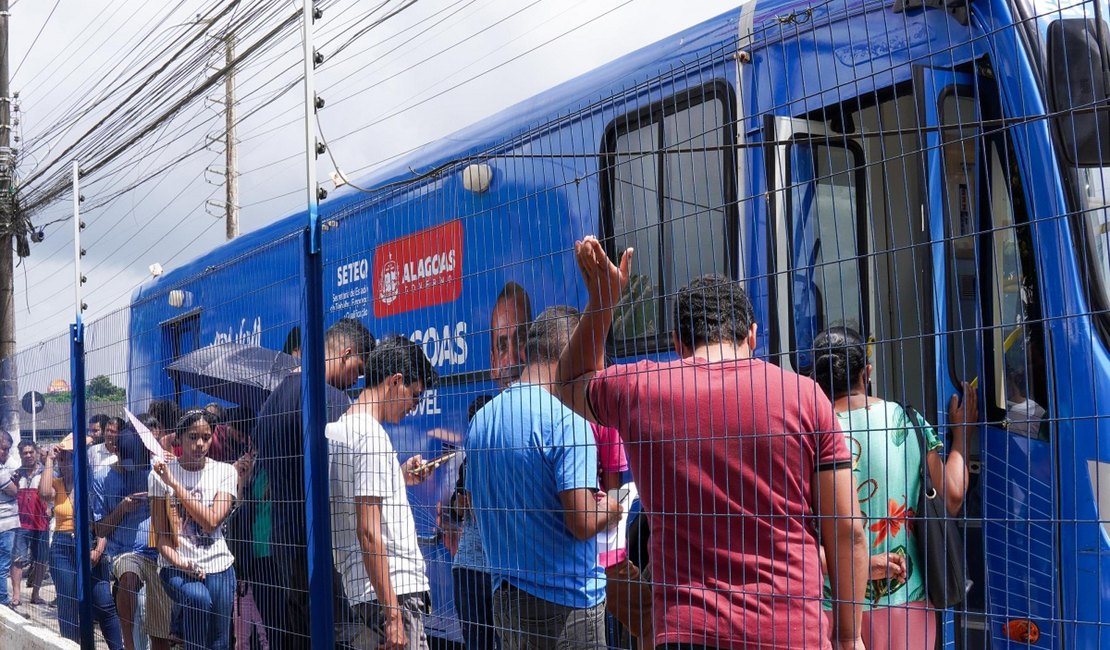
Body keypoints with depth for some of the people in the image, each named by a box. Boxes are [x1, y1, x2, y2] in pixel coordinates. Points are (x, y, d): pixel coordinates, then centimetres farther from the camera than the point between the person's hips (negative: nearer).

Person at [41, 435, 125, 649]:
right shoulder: (56, 484, 4)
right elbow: (44, 494, -20)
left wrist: (99, 549, -15)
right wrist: (49, 460, -13)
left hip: (90, 546, -2)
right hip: (63, 547, 2)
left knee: (104, 604, -5)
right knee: (68, 607, 6)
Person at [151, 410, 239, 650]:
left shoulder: (225, 472, 0)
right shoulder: (160, 473, 0)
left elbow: (211, 522, -14)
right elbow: (161, 533, 0)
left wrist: (173, 483, -16)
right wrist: (179, 562, -19)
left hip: (217, 566, 2)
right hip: (176, 566, -2)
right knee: (199, 599, -33)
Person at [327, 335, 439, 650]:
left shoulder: (337, 430, 14)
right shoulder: (372, 435, -13)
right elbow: (368, 533, -19)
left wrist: (399, 477, 24)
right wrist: (393, 614, -19)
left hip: (359, 589, 10)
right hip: (393, 589, -10)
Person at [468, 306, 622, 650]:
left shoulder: (480, 420, 7)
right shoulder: (566, 420, -17)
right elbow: (583, 523, -22)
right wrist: (610, 510, 1)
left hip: (506, 596, 7)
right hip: (567, 601, -7)